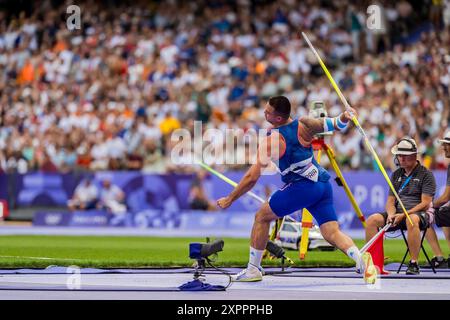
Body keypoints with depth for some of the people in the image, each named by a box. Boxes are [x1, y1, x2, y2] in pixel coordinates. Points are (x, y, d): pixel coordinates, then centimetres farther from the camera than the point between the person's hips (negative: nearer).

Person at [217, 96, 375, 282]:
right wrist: (344, 118, 22)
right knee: (332, 234, 1)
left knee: (261, 217, 11)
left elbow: (252, 177, -5)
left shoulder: (272, 141, -8)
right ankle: (361, 259, -26)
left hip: (302, 186, -6)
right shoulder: (303, 124, 5)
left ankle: (253, 269, 15)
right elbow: (336, 125, 5)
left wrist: (229, 199, 3)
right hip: (323, 184, 6)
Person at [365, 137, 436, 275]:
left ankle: (414, 264, -35)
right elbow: (391, 200, 14)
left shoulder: (426, 174, -1)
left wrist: (404, 215, -19)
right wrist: (391, 214, -10)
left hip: (419, 213, -5)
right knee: (372, 220, -19)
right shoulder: (396, 175, 17)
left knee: (411, 220, -41)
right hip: (397, 213, 5)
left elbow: (425, 203, -9)